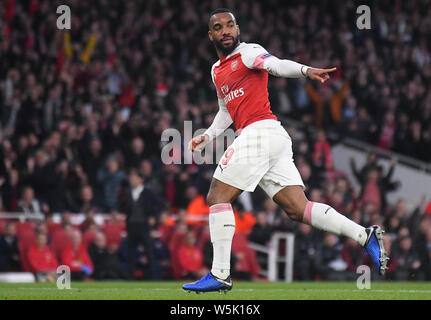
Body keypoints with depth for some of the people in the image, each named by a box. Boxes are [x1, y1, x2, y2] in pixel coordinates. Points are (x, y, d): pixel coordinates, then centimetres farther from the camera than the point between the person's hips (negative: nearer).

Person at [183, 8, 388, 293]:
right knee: (298, 209, 0)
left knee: (217, 197, -6)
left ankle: (220, 275, -6)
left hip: (260, 132, -8)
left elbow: (276, 66, -21)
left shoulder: (248, 53, -2)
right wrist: (208, 136, 20)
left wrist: (305, 70, -40)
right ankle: (365, 236, -5)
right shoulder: (217, 71, 25)